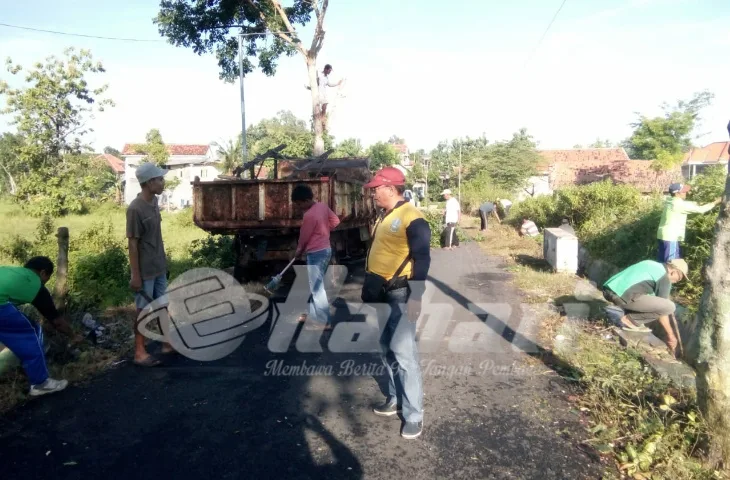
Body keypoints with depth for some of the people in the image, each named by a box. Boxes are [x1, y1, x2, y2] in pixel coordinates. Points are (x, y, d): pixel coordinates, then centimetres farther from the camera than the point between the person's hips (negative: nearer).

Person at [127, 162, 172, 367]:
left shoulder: (154, 201, 4)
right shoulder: (135, 209, -20)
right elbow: (132, 243, -18)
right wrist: (135, 275, -16)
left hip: (159, 267, 8)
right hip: (145, 271, -8)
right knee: (144, 310, 3)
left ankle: (167, 343, 29)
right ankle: (139, 352, 15)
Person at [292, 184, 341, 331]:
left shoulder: (309, 215, -22)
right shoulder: (323, 206, 3)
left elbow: (304, 238, -12)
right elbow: (335, 221, 14)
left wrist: (298, 252, 6)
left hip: (316, 253, -10)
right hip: (325, 249, 10)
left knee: (317, 288, -3)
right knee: (316, 285, 19)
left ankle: (323, 322, 3)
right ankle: (313, 313, 31)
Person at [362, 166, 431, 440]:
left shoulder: (412, 218, -15)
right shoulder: (384, 217, 13)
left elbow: (422, 260, -19)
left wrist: (415, 297, -23)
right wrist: (370, 289, 22)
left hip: (400, 296, -9)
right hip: (381, 295, 9)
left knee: (403, 353, -6)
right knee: (387, 350, 16)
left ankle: (414, 415, 5)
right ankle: (395, 400, 31)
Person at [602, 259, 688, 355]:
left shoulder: (652, 265, 25)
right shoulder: (664, 278, 1)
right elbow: (661, 308, 4)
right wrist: (670, 335, 14)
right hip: (622, 295, -9)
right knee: (669, 307, -5)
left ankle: (630, 318, 17)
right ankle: (631, 320, -1)